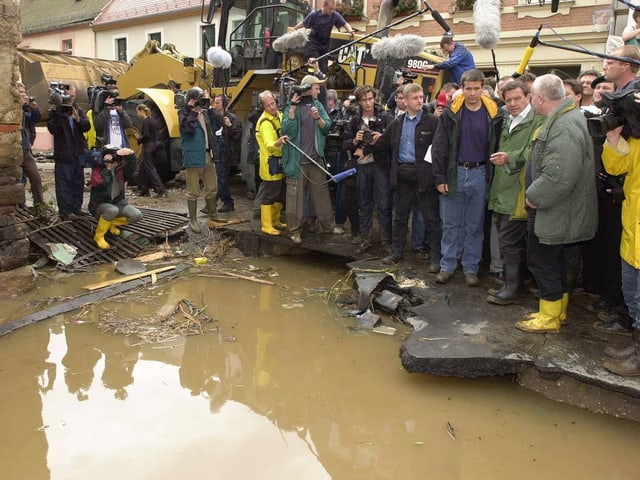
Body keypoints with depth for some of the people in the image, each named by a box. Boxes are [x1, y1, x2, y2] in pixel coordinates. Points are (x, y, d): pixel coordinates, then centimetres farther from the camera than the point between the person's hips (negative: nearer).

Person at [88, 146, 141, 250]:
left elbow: (131, 169, -22)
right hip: (99, 205, -5)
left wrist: (131, 155, -35)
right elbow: (99, 183, -32)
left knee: (137, 215, -17)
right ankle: (99, 235, -17)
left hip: (118, 202, 5)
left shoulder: (121, 168, 0)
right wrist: (107, 169, -25)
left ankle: (111, 223, 9)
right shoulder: (98, 169, -11)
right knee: (112, 210, -40)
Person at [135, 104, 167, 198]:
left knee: (150, 168, -6)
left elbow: (146, 135, -23)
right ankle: (144, 191, 21)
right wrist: (141, 139, 11)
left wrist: (139, 139, -4)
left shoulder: (145, 121, -14)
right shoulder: (152, 121, 13)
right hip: (154, 145, 9)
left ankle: (162, 191, -11)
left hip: (148, 146, -9)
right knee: (143, 167, 17)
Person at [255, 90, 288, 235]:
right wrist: (278, 142, -48)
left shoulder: (279, 115, 9)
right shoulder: (265, 122, -17)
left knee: (279, 195, 17)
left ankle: (275, 222, 30)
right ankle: (267, 225, 5)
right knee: (269, 196, -4)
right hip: (271, 164, -9)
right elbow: (269, 145, -29)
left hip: (281, 163, 9)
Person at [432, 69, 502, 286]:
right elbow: (439, 147, -3)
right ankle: (447, 266, 18)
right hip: (454, 174, 0)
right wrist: (440, 177, -7)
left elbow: (495, 146, 2)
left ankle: (471, 269, 20)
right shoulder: (451, 113, -3)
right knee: (450, 224, 7)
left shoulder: (493, 115, -1)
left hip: (479, 175, 1)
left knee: (475, 226, 9)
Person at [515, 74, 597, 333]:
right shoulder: (563, 118, 12)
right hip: (555, 211, 10)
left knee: (542, 263, 1)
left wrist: (533, 196, -19)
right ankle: (558, 310, 33)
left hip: (555, 214, -10)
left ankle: (549, 317, 14)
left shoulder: (564, 127, -24)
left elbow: (558, 176, -31)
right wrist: (535, 194, 14)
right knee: (553, 263, 19)